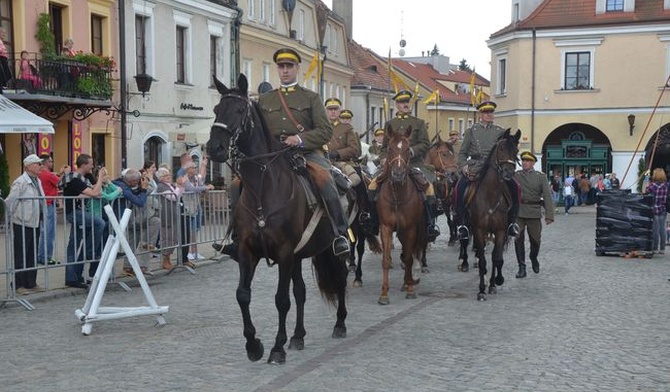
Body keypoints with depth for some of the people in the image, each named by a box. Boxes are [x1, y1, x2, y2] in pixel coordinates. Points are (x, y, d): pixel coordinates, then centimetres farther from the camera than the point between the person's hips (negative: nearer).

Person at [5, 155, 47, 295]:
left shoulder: (37, 181, 11)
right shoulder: (20, 182, -14)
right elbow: (9, 202, -15)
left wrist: (40, 217, 13)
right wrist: (12, 217, -7)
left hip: (35, 224, 8)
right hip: (22, 225, -8)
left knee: (32, 255, 13)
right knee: (20, 255, 0)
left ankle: (30, 283, 21)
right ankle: (19, 285, 6)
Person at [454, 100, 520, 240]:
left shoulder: (500, 131, 13)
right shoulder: (472, 130, 12)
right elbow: (462, 153, 12)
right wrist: (464, 167, -6)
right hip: (475, 168, -1)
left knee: (515, 187, -19)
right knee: (460, 187, -27)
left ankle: (512, 222, -4)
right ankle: (460, 223, -18)